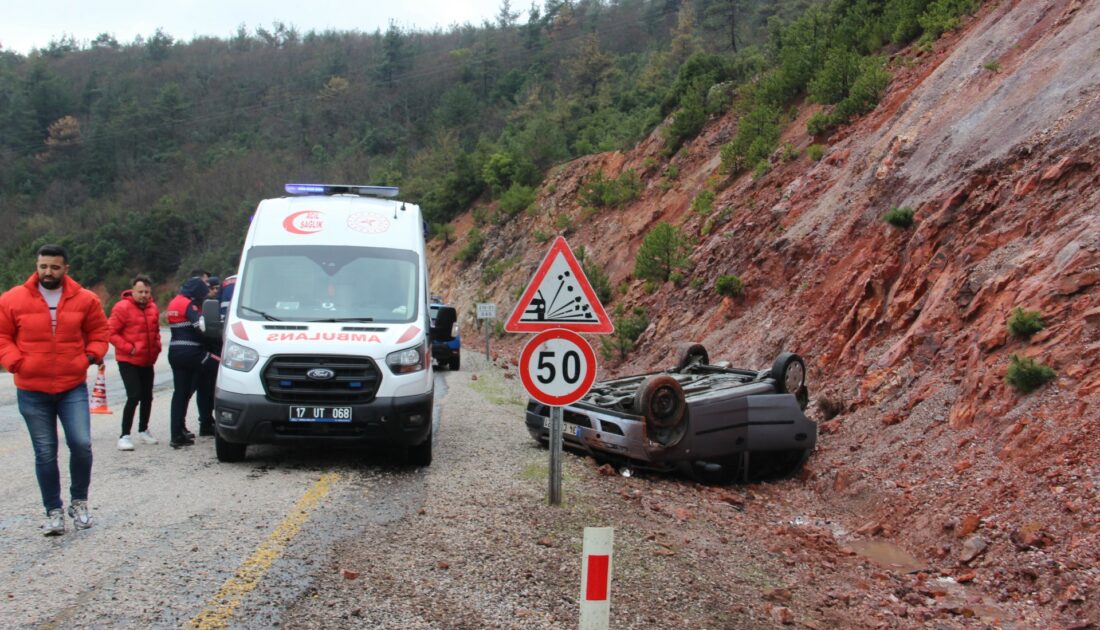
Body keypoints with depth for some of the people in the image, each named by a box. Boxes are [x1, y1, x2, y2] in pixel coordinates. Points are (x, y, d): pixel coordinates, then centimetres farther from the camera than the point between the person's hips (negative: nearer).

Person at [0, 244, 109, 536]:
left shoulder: (84, 300, 1)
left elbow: (99, 331, 13)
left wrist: (92, 355, -2)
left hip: (73, 387, 0)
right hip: (32, 391, 0)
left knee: (81, 445, -11)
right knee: (45, 454, 6)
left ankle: (79, 502, 12)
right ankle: (53, 511, 18)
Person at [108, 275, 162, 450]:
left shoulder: (153, 308, 7)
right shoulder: (122, 307, -13)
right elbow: (111, 333, -14)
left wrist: (157, 347, 5)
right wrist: (128, 348, -20)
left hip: (147, 361, 7)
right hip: (128, 361, -7)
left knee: (147, 397, 14)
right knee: (134, 396, -15)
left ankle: (143, 430, 32)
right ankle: (124, 436, -8)